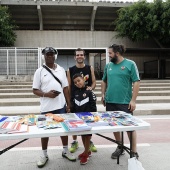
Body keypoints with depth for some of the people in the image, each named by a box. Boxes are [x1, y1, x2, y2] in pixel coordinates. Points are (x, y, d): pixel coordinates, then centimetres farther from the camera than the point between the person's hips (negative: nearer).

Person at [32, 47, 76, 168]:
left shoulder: (61, 70, 6)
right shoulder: (39, 71, -3)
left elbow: (65, 88, 8)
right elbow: (35, 90, -3)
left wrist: (68, 104, 5)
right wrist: (46, 94, -21)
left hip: (61, 106, 3)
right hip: (46, 107, -2)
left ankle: (65, 151, 29)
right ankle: (44, 155, 24)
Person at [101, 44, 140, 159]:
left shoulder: (130, 64, -6)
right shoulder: (108, 65, 8)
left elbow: (136, 82, -9)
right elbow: (104, 81, 18)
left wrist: (133, 100, -13)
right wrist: (103, 94, 9)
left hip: (125, 102, -5)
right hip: (110, 101, 5)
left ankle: (134, 152, 16)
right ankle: (120, 148, 32)